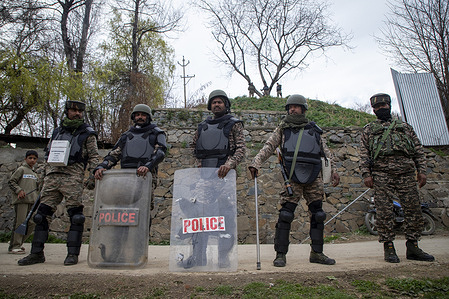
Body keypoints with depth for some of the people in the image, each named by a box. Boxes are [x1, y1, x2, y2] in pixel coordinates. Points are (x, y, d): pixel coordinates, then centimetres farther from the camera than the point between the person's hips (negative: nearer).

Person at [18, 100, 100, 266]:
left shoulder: (87, 133, 7)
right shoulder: (57, 131, 20)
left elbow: (94, 157, 2)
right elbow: (48, 154, 24)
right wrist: (46, 175, 13)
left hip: (73, 178, -5)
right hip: (52, 176, 5)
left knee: (75, 216, -6)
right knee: (42, 214, 6)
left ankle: (73, 254, 3)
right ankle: (37, 253, 16)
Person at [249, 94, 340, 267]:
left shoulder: (314, 130, 17)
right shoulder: (283, 129, 11)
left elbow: (326, 152, 21)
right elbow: (268, 147, 3)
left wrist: (334, 170, 12)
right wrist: (256, 163, -11)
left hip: (314, 178, 3)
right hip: (292, 179, -3)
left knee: (318, 215, 7)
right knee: (285, 215, -8)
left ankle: (317, 253, 20)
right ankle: (280, 254, 1)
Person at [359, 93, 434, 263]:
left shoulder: (405, 127, 24)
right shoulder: (369, 130, 17)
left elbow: (418, 150, 19)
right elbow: (364, 154, 8)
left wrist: (421, 171, 7)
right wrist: (366, 174, -4)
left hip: (407, 172, 3)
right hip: (382, 173, -2)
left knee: (413, 209, 0)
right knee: (384, 211, -6)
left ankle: (412, 247, 11)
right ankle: (388, 248, 2)